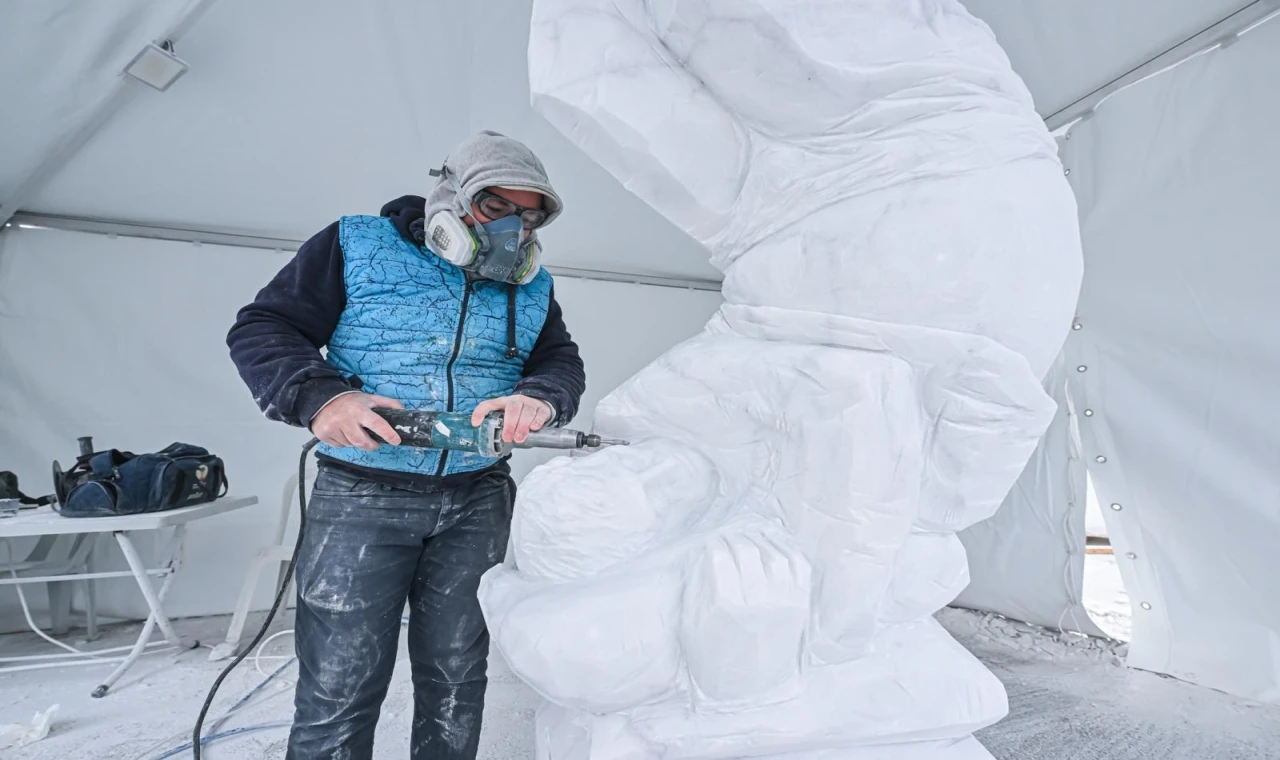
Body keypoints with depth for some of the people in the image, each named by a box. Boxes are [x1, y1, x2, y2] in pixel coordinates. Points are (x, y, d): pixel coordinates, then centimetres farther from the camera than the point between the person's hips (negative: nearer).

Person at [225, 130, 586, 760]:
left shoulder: (530, 284, 10)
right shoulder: (355, 246, 1)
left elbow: (562, 360, 5)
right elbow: (261, 328, 0)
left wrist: (539, 398, -19)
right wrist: (319, 397, -19)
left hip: (477, 502, 3)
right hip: (361, 497, -2)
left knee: (456, 683, 14)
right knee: (338, 690, 2)